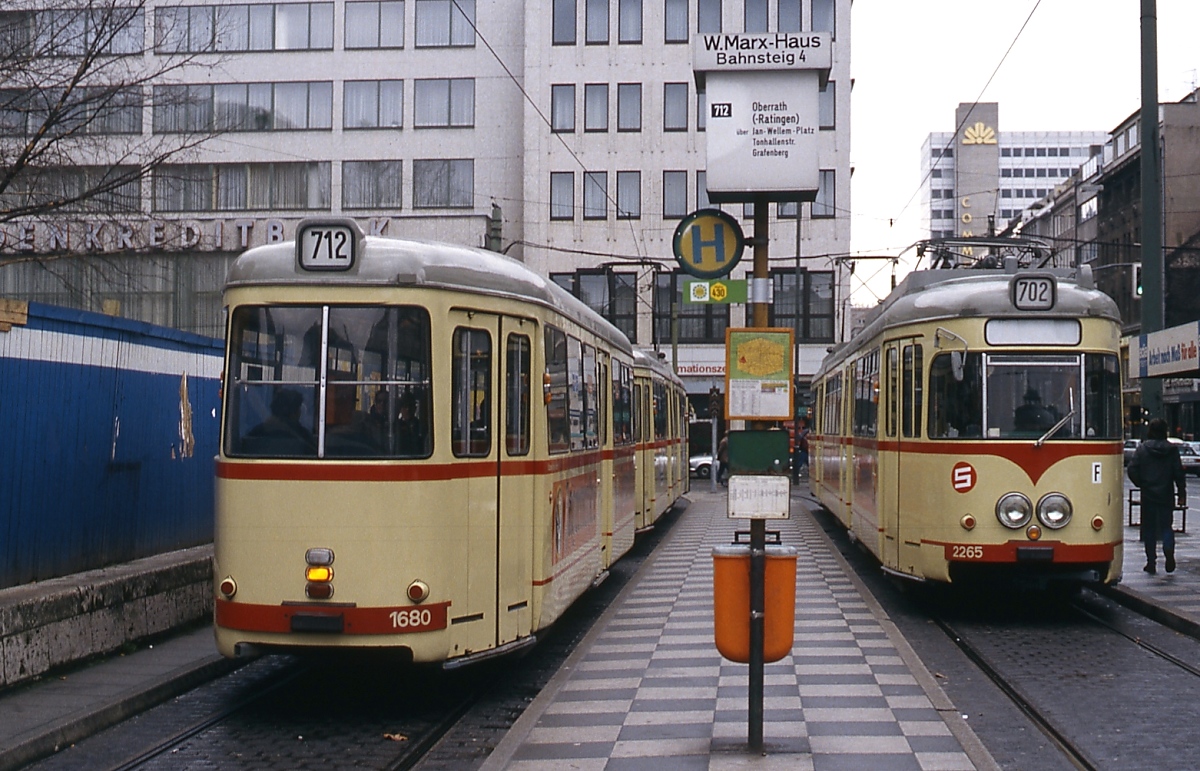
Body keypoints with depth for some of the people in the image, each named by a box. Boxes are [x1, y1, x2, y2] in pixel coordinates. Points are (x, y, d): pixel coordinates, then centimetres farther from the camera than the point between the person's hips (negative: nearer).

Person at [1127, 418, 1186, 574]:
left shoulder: (1142, 448, -3)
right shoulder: (1172, 449, -2)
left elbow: (1132, 470, -8)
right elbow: (1179, 473, -3)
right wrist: (1181, 494, 3)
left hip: (1148, 495, 0)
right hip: (1166, 495, 0)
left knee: (1149, 529, 7)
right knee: (1166, 526, 10)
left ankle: (1151, 562, 7)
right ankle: (1168, 550, -18)